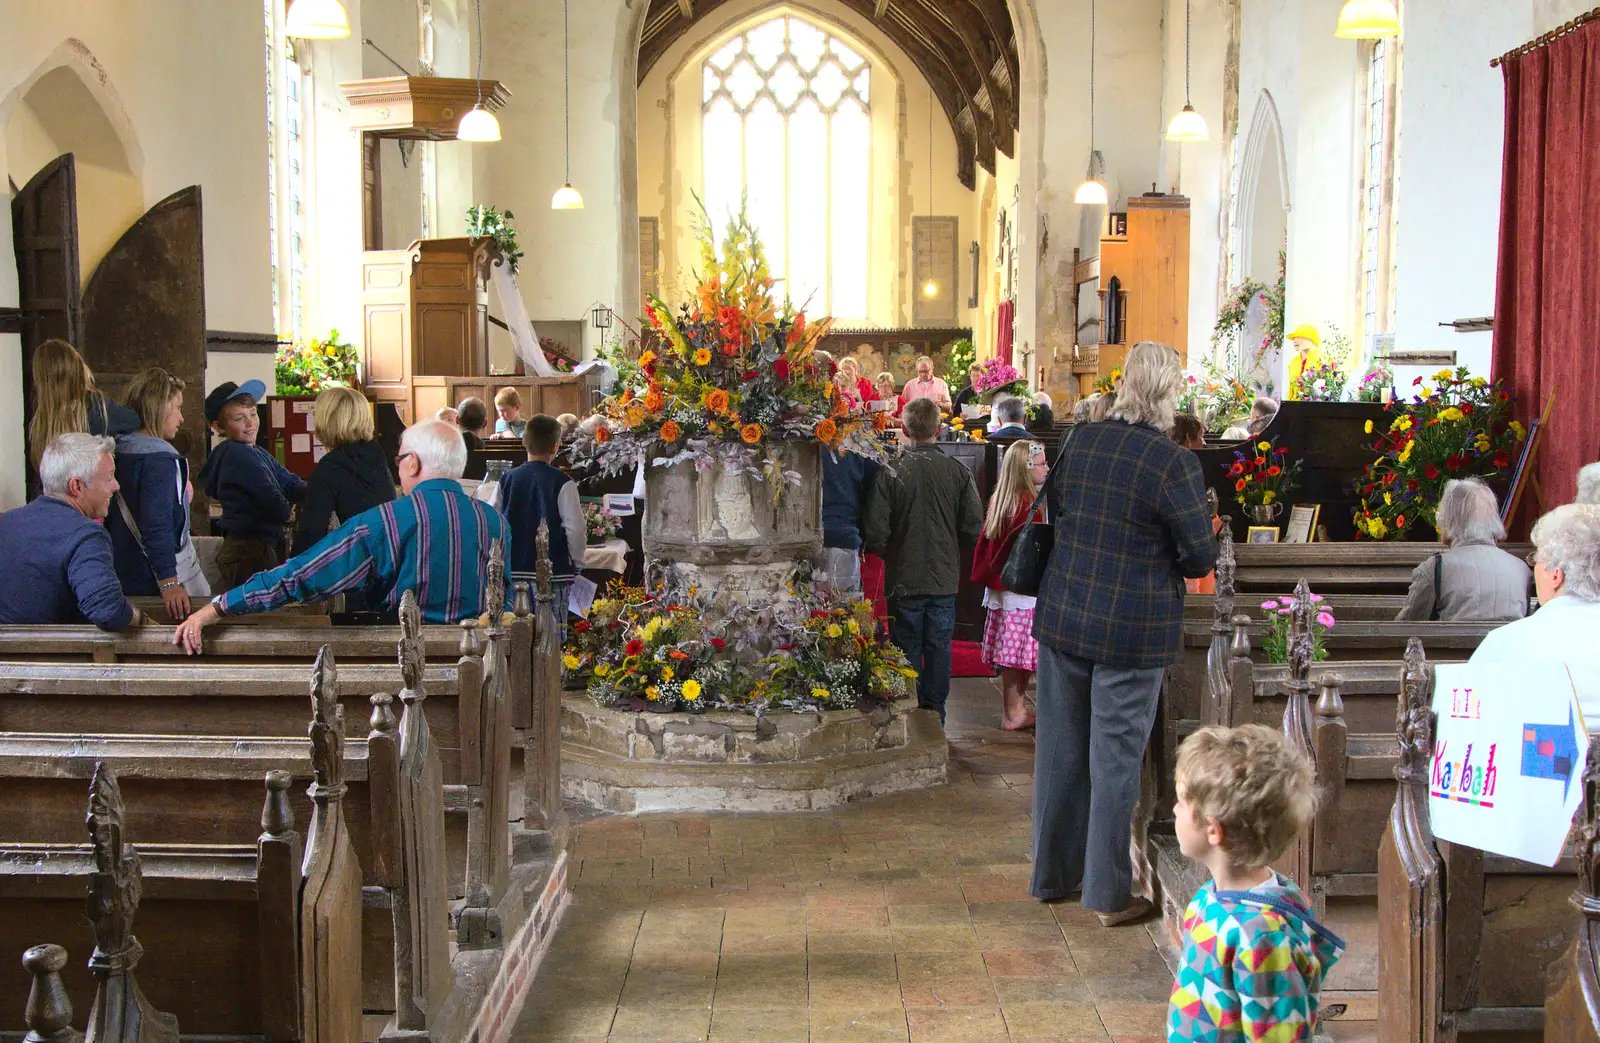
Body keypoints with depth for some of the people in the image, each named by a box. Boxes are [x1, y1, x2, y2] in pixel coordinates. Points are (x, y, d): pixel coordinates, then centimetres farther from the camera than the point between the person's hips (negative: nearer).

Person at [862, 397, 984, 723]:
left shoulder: (891, 473, -12)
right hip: (945, 578, 2)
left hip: (904, 578, -2)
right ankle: (934, 717, 18)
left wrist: (889, 554, 7)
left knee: (907, 650, 8)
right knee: (939, 648, 11)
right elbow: (974, 525, -4)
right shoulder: (958, 472, -5)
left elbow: (875, 531, -14)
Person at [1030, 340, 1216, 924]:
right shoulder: (1173, 462, -16)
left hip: (1062, 614, 5)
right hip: (1132, 630, -5)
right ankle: (1108, 894, 16)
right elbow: (1202, 557, -11)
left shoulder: (1080, 440, 0)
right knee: (1115, 758, 5)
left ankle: (1052, 875, 28)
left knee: (1060, 749, 15)